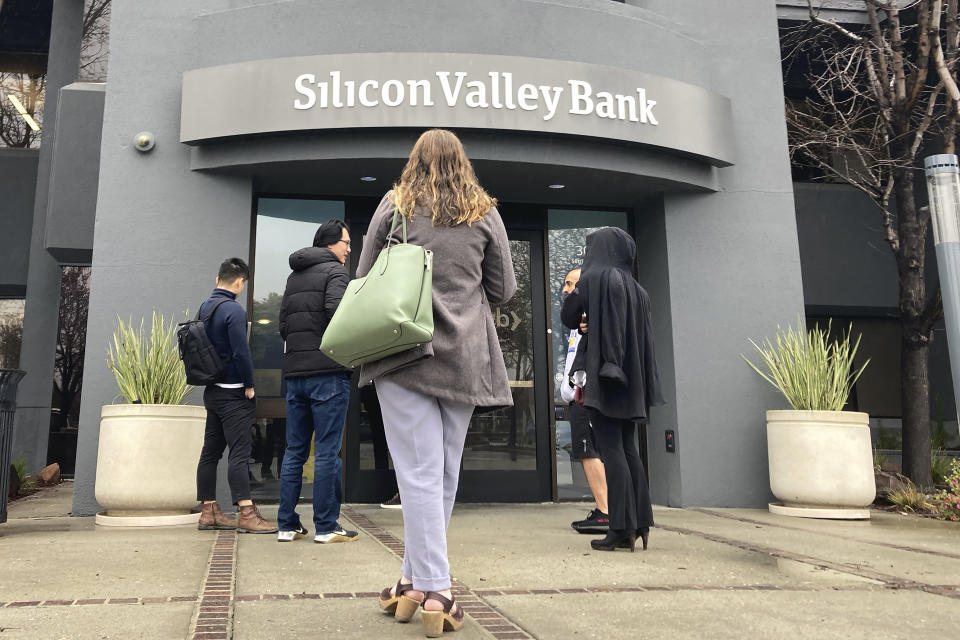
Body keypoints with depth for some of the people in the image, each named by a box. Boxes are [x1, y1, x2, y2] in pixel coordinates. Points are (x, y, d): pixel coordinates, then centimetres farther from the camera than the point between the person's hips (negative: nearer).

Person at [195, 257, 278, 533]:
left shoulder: (204, 308, 11)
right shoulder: (233, 309, -15)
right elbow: (241, 352, -20)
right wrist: (249, 385, -10)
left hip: (212, 391, 9)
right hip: (233, 392, -9)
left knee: (211, 451, 10)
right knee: (239, 452, -9)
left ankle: (208, 511, 16)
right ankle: (246, 514, -9)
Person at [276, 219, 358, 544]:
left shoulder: (293, 276, 20)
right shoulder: (334, 270, -4)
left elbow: (283, 324, 18)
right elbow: (337, 310, -20)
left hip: (294, 373, 7)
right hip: (328, 372, -7)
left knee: (294, 450, 11)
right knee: (327, 452, -3)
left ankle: (287, 524, 14)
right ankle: (326, 526, 2)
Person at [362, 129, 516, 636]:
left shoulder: (394, 205, 4)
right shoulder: (484, 213, 7)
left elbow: (364, 278, 8)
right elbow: (504, 289, 10)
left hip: (404, 352, -1)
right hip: (464, 357, 2)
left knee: (419, 471, -2)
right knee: (444, 474, 11)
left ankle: (432, 588, -6)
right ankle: (414, 577, 19)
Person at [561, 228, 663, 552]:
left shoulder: (593, 277, -5)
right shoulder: (636, 288, 15)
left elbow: (568, 317, -2)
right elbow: (644, 334, 15)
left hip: (602, 373, -7)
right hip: (630, 377, 7)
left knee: (611, 449, -7)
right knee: (628, 447, 11)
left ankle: (622, 529, -7)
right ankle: (640, 523, 12)